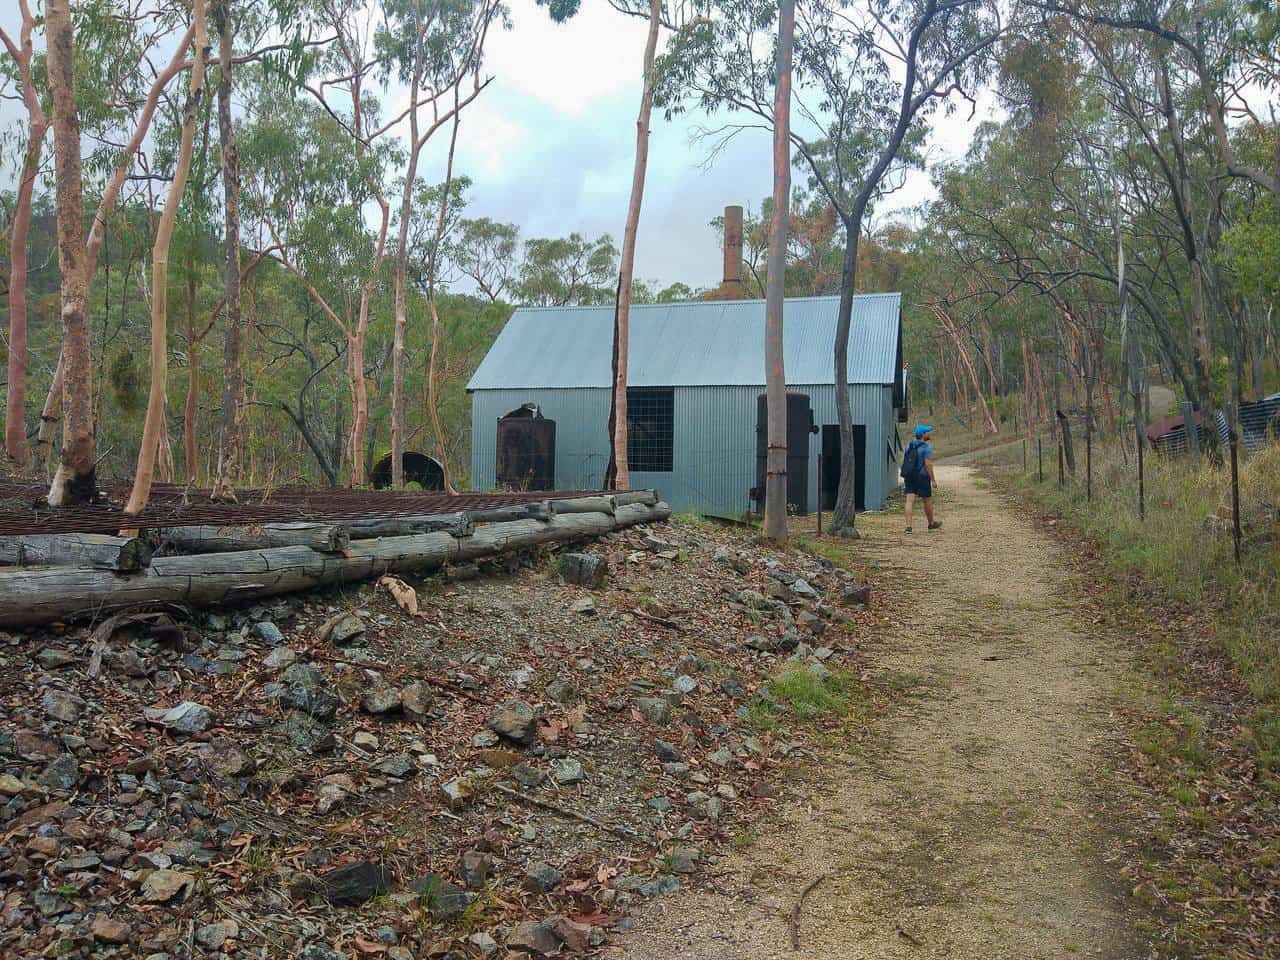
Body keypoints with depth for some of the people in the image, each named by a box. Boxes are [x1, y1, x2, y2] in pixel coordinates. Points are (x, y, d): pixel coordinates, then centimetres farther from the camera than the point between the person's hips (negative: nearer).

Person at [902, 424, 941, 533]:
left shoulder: (909, 445, 8)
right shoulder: (926, 447, -12)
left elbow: (903, 462, 9)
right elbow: (928, 464, -17)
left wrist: (904, 478, 15)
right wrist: (933, 480, -12)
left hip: (909, 477, 5)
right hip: (922, 477, -5)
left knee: (910, 501, -2)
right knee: (928, 501, 13)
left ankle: (908, 526, -11)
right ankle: (931, 523, 30)